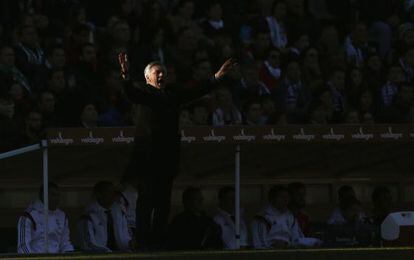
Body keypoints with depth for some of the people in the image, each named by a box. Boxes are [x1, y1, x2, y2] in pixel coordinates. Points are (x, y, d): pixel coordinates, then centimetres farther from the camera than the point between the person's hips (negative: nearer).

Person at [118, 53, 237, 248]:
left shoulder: (173, 95, 18)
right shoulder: (144, 93, 1)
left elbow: (197, 92, 20)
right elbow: (131, 94, -18)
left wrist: (218, 76, 16)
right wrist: (125, 76, -36)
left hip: (169, 155, 6)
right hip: (148, 155, -6)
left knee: (163, 200, 6)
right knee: (146, 198, -5)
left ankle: (158, 238, 9)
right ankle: (143, 240, -4)